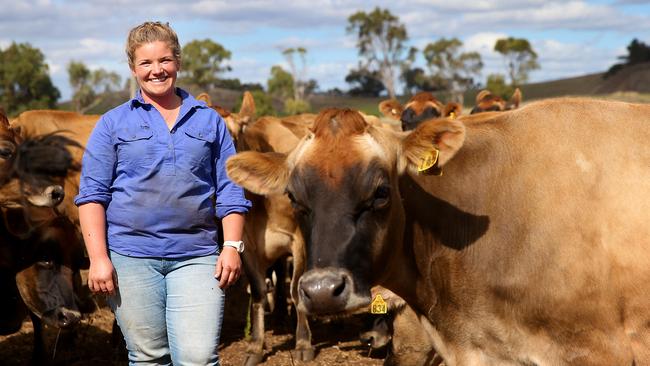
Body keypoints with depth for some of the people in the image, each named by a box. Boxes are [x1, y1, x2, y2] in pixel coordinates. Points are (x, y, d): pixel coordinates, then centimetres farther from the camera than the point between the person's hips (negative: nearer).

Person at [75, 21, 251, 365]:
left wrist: (232, 246, -1)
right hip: (130, 256, 0)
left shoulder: (209, 121, 11)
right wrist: (98, 258, -6)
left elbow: (229, 190, 11)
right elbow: (92, 194, 3)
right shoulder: (113, 123, 7)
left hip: (196, 258, 0)